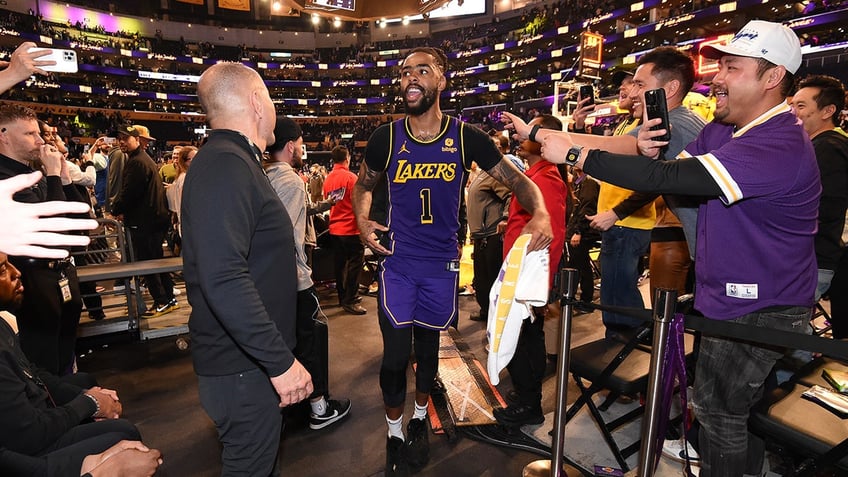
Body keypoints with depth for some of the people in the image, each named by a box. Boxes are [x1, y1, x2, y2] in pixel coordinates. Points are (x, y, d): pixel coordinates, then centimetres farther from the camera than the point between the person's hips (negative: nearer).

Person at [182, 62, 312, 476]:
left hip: (252, 359, 10)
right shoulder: (225, 165, -22)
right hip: (243, 365, -10)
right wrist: (280, 361, -28)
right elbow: (224, 279, -32)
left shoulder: (232, 161, 12)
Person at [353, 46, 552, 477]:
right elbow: (363, 186, 12)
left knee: (428, 347, 18)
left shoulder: (467, 137, -7)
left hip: (442, 263, 1)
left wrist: (540, 213, -23)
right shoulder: (386, 138, -5)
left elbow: (517, 180, -3)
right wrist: (362, 221, -7)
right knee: (395, 355, 1)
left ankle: (420, 419, 45)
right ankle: (394, 433, 28)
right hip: (397, 262, 0)